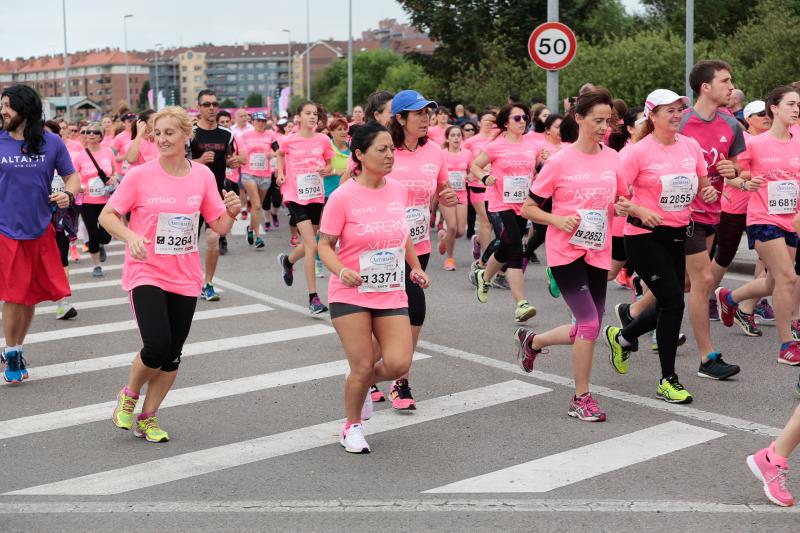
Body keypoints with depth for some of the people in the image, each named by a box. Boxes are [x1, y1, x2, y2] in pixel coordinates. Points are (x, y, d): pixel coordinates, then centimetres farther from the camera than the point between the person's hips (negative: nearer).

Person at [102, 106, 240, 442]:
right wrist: (130, 236, -23)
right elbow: (106, 216, -4)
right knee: (157, 345, -17)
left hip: (184, 277, 3)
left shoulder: (203, 175, 0)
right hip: (146, 273, -3)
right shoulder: (140, 175, -8)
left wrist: (232, 211, -17)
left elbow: (220, 227, 5)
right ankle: (129, 395, 14)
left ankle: (147, 418, 26)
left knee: (173, 354, 6)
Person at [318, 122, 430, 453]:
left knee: (399, 363, -8)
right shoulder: (343, 197, -12)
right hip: (351, 294, -4)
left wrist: (416, 267, 12)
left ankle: (362, 385, 27)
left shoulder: (398, 190, 3)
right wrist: (342, 271, -25)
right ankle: (352, 427, 24)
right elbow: (325, 245, -7)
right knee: (363, 366, -3)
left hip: (392, 293, 4)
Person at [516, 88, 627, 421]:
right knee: (590, 322, -14)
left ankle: (532, 341, 36)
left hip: (598, 253, 5)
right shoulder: (560, 162, -8)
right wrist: (558, 220, -18)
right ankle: (581, 399, 2)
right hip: (566, 252, -5)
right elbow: (527, 208, -3)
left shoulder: (612, 158, 4)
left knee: (587, 330, 9)